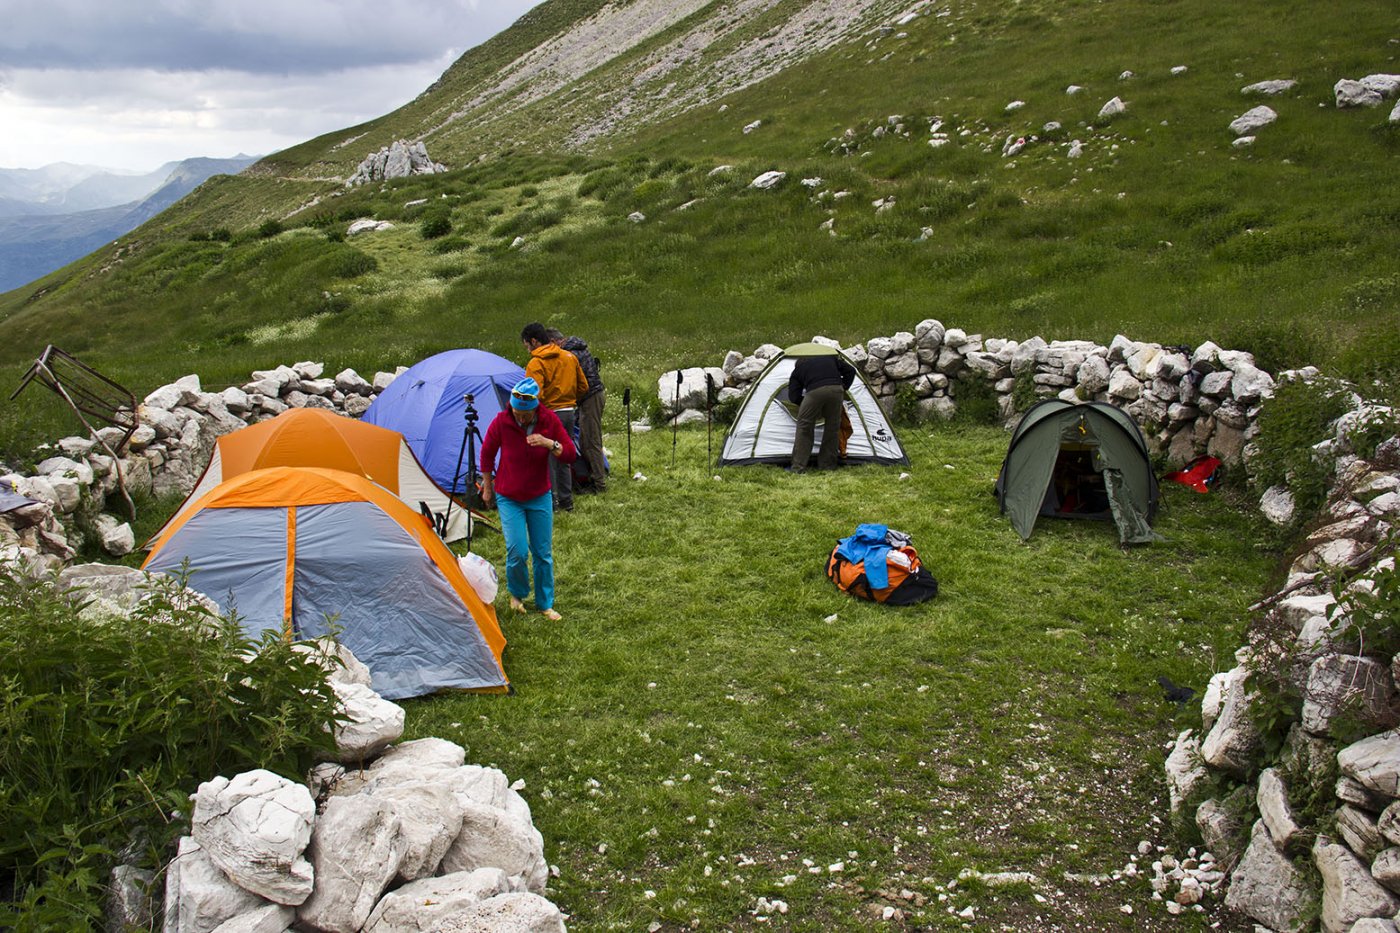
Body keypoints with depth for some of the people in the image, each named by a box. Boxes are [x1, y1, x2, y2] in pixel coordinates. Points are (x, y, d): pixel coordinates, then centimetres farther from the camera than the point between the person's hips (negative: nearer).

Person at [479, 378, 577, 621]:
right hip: (509, 498, -2)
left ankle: (545, 604, 23)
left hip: (539, 497, 2)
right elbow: (487, 454, 0)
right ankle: (517, 594, 18)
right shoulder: (501, 422, -17)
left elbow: (570, 455, -10)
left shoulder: (550, 421, -13)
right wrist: (487, 488, 7)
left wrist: (550, 444, -29)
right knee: (517, 551, -12)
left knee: (543, 553, 5)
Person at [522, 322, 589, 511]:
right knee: (564, 459, 17)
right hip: (569, 412, 7)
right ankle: (566, 500, 23)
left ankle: (550, 501, 6)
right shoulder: (570, 357, 9)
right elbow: (583, 386, 14)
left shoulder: (535, 364, -14)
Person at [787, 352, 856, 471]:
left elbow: (793, 397, 18)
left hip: (815, 392, -3)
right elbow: (850, 371, 27)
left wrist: (804, 403, 34)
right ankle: (828, 464, 24)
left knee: (804, 427, 9)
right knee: (832, 427, 18)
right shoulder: (830, 358, 34)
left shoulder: (798, 369, 26)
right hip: (836, 389, 3)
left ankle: (797, 467, 7)